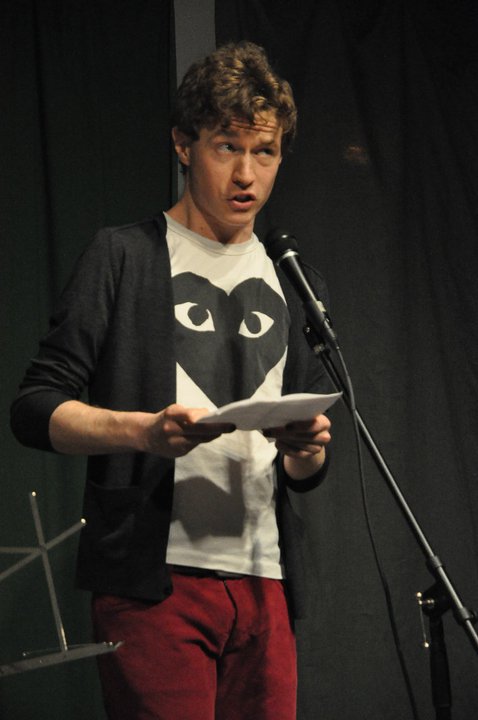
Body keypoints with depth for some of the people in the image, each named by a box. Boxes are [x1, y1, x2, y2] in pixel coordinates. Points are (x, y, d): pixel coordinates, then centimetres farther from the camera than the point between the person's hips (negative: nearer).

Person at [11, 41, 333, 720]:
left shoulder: (292, 282, 21)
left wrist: (306, 451, -2)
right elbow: (36, 408, 0)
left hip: (264, 582, 5)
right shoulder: (125, 256, 6)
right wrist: (144, 430, -17)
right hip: (154, 579, -4)